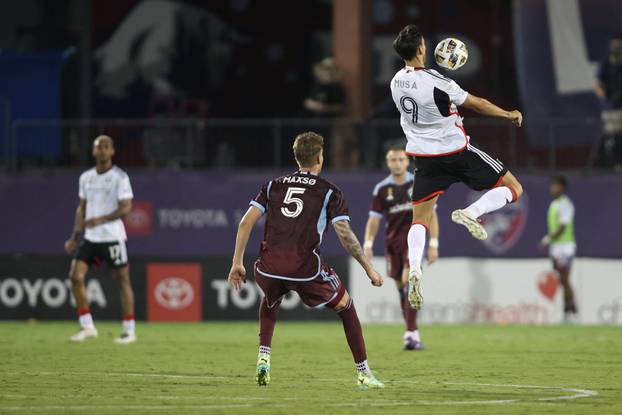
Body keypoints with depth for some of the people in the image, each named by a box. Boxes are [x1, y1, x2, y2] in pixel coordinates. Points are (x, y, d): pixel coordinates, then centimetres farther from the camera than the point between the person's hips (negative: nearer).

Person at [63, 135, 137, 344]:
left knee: (122, 280, -1)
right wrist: (75, 237, 15)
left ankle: (129, 330, 7)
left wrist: (102, 219, -26)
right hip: (90, 238, 5)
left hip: (112, 237, -5)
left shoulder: (119, 177, -7)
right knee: (76, 276, -6)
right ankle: (87, 327, 2)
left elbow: (126, 207, -14)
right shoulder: (86, 177, 10)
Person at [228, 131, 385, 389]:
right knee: (345, 306, 20)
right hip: (306, 269, -3)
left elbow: (246, 223, 9)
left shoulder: (274, 186, 17)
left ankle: (263, 358, 17)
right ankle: (363, 374, 19)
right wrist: (369, 269, 3)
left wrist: (237, 263, 13)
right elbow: (345, 235, -3)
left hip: (269, 269, 3)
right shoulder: (329, 192, 7)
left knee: (270, 302, 37)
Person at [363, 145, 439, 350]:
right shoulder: (382, 189, 3)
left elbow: (431, 215, 1)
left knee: (409, 282, -19)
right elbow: (374, 219, 3)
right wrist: (368, 243, -11)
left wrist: (433, 244, -5)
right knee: (400, 286, 7)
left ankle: (411, 333, -23)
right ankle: (413, 332, 19)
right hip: (392, 241, 3)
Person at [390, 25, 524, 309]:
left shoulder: (397, 82, -1)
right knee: (513, 189, 5)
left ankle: (414, 268, -15)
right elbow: (476, 104, -11)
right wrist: (509, 115, 4)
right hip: (456, 150, -6)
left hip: (424, 156, 6)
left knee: (419, 219, 11)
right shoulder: (436, 82, -21)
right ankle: (471, 213, -16)